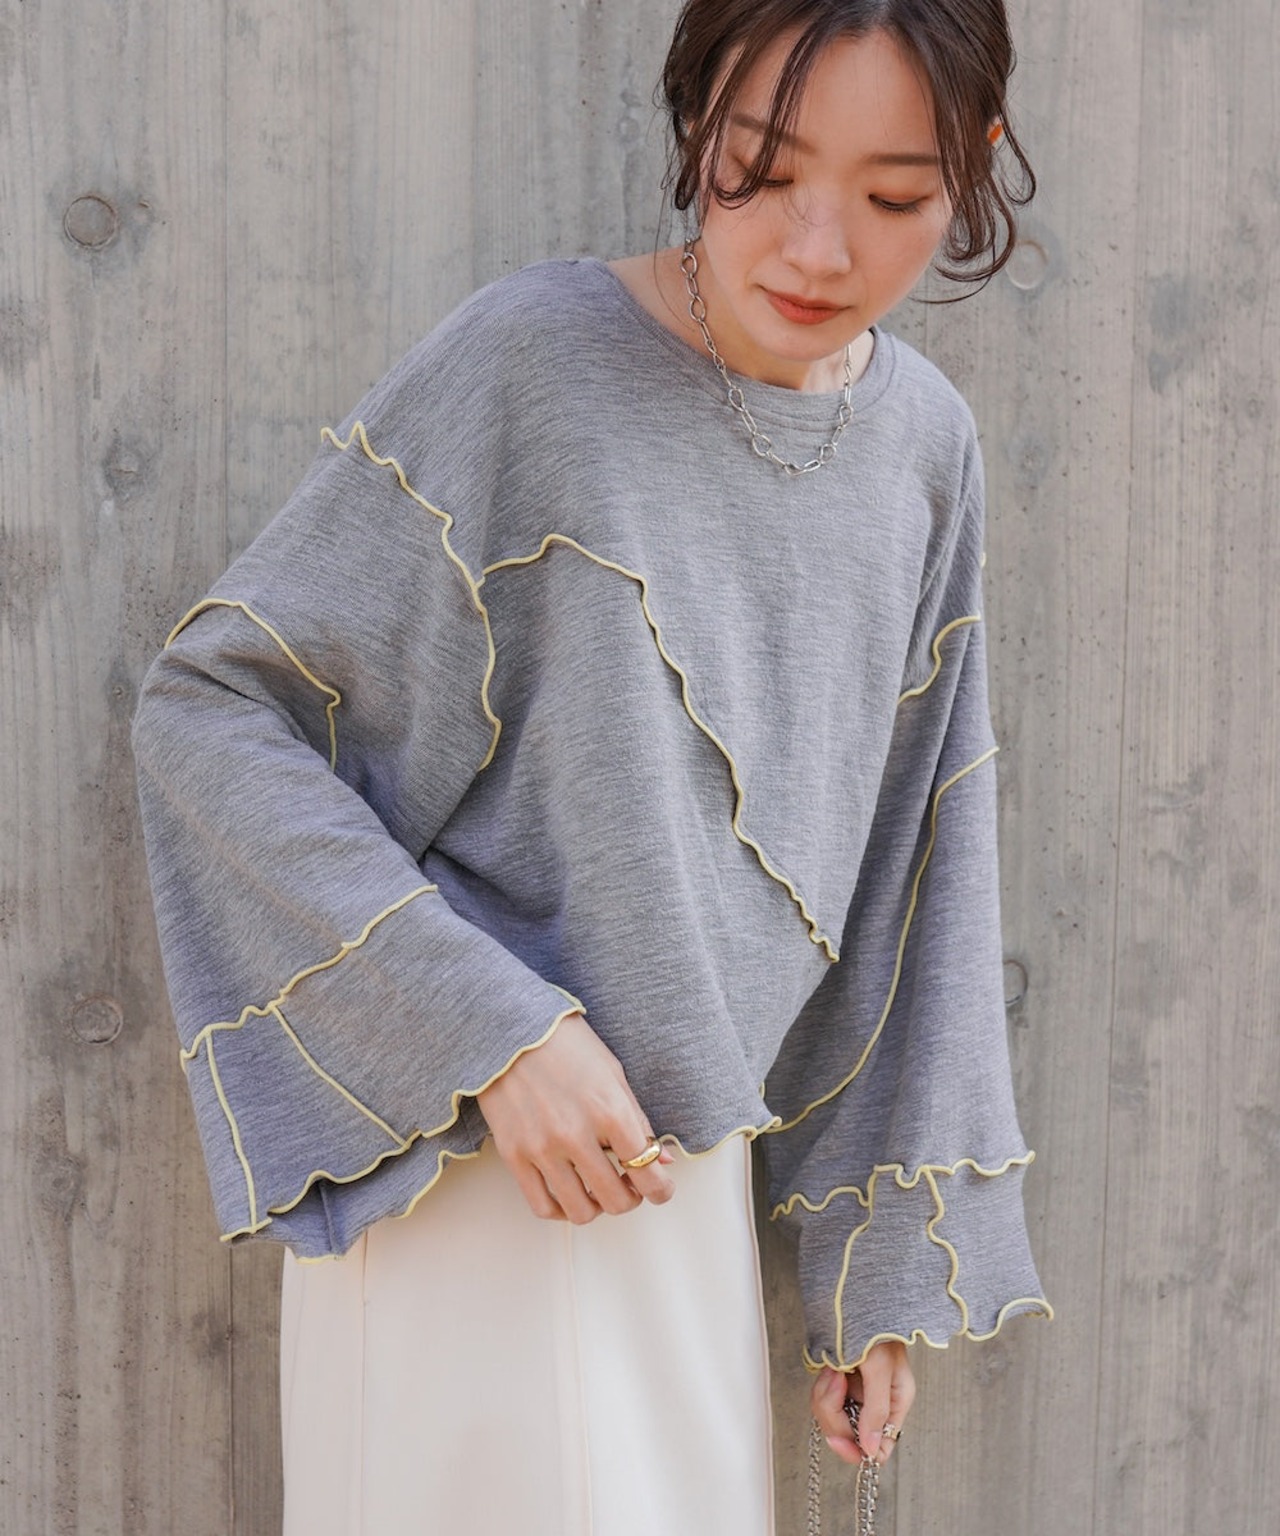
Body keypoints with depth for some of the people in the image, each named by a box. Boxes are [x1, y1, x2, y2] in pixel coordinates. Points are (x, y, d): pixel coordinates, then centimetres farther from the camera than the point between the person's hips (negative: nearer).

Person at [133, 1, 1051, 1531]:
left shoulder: (925, 442, 2)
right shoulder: (530, 360, -14)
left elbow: (911, 876, 8)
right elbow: (203, 709, -13)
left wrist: (884, 1257, 9)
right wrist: (493, 1029, -20)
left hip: (683, 1171, 5)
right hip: (473, 1167, -5)